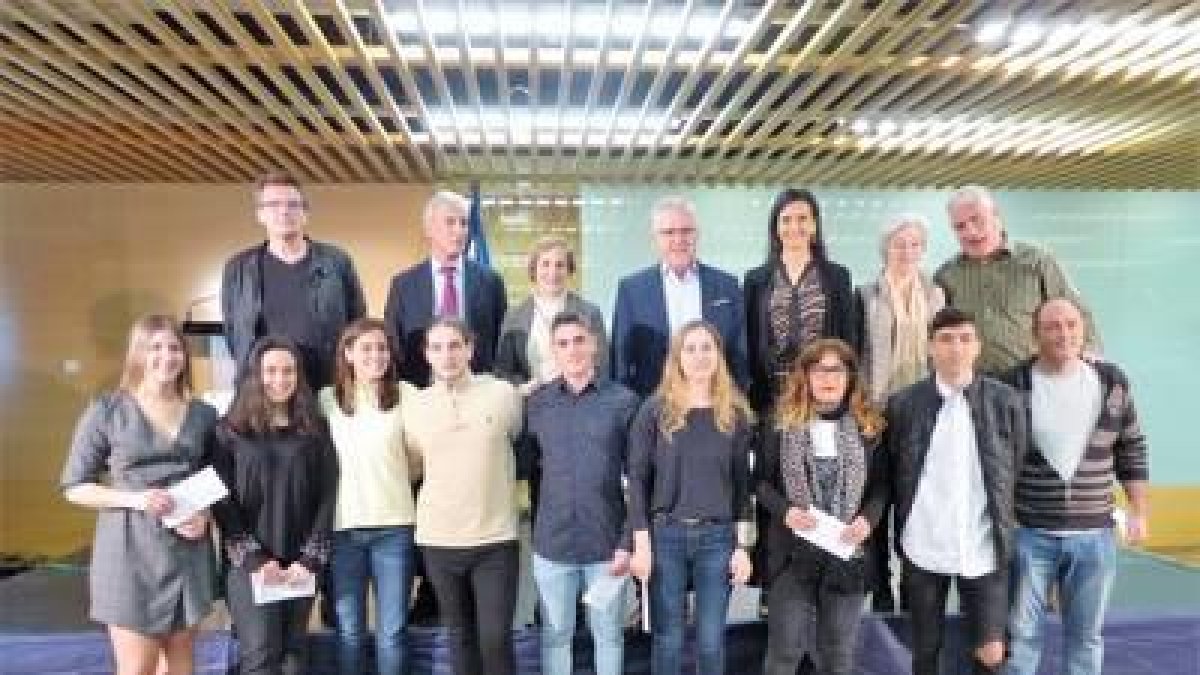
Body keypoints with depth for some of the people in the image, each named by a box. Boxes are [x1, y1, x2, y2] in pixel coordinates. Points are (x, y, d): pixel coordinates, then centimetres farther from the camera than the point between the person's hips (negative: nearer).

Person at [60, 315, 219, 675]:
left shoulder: (204, 413, 6)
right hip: (131, 551, -3)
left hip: (189, 552, 4)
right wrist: (134, 499, -16)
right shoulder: (107, 409, -4)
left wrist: (205, 515, -5)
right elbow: (74, 487, -1)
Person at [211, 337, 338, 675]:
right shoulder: (231, 430, 0)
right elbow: (221, 502, -5)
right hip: (250, 564, -2)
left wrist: (310, 559, -8)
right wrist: (255, 558, -12)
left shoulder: (314, 430, 5)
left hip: (299, 564, 2)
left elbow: (328, 497, 1)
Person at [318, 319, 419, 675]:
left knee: (392, 631, 9)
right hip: (343, 527, 1)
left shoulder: (406, 394, -4)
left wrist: (392, 481, 7)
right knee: (349, 632, 13)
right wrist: (350, 486, 4)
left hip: (395, 525, -1)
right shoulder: (327, 399, 1)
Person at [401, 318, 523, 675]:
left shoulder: (503, 394, -7)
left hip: (495, 538, -2)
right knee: (460, 637, 15)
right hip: (438, 539, 2)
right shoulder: (414, 407, 0)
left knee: (495, 639, 0)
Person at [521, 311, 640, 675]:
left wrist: (628, 542, -8)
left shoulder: (623, 401, -6)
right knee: (555, 634, 15)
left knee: (607, 634, 15)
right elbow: (524, 462, 8)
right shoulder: (536, 403, 1)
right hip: (551, 544, 2)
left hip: (606, 544, -1)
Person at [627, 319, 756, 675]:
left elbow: (742, 484, 5)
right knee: (667, 639, 9)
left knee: (711, 640, 10)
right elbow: (638, 479, -3)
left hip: (717, 536, 1)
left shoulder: (736, 413, 2)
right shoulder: (655, 410, -3)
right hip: (666, 533, -1)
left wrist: (742, 546, 1)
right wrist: (641, 543, -7)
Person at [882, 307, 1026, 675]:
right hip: (923, 548, 0)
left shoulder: (1005, 400, -3)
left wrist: (1008, 530, 4)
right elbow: (892, 477, 3)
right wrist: (900, 533, 3)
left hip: (985, 548, 0)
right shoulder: (903, 403, -4)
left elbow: (1018, 470, 5)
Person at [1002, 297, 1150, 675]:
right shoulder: (1013, 386, -8)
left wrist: (1139, 511, 8)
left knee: (1086, 636, 15)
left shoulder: (1112, 381, 1)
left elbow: (1131, 449, 10)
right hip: (1028, 533, -2)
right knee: (1021, 632, 6)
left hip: (1094, 536, 3)